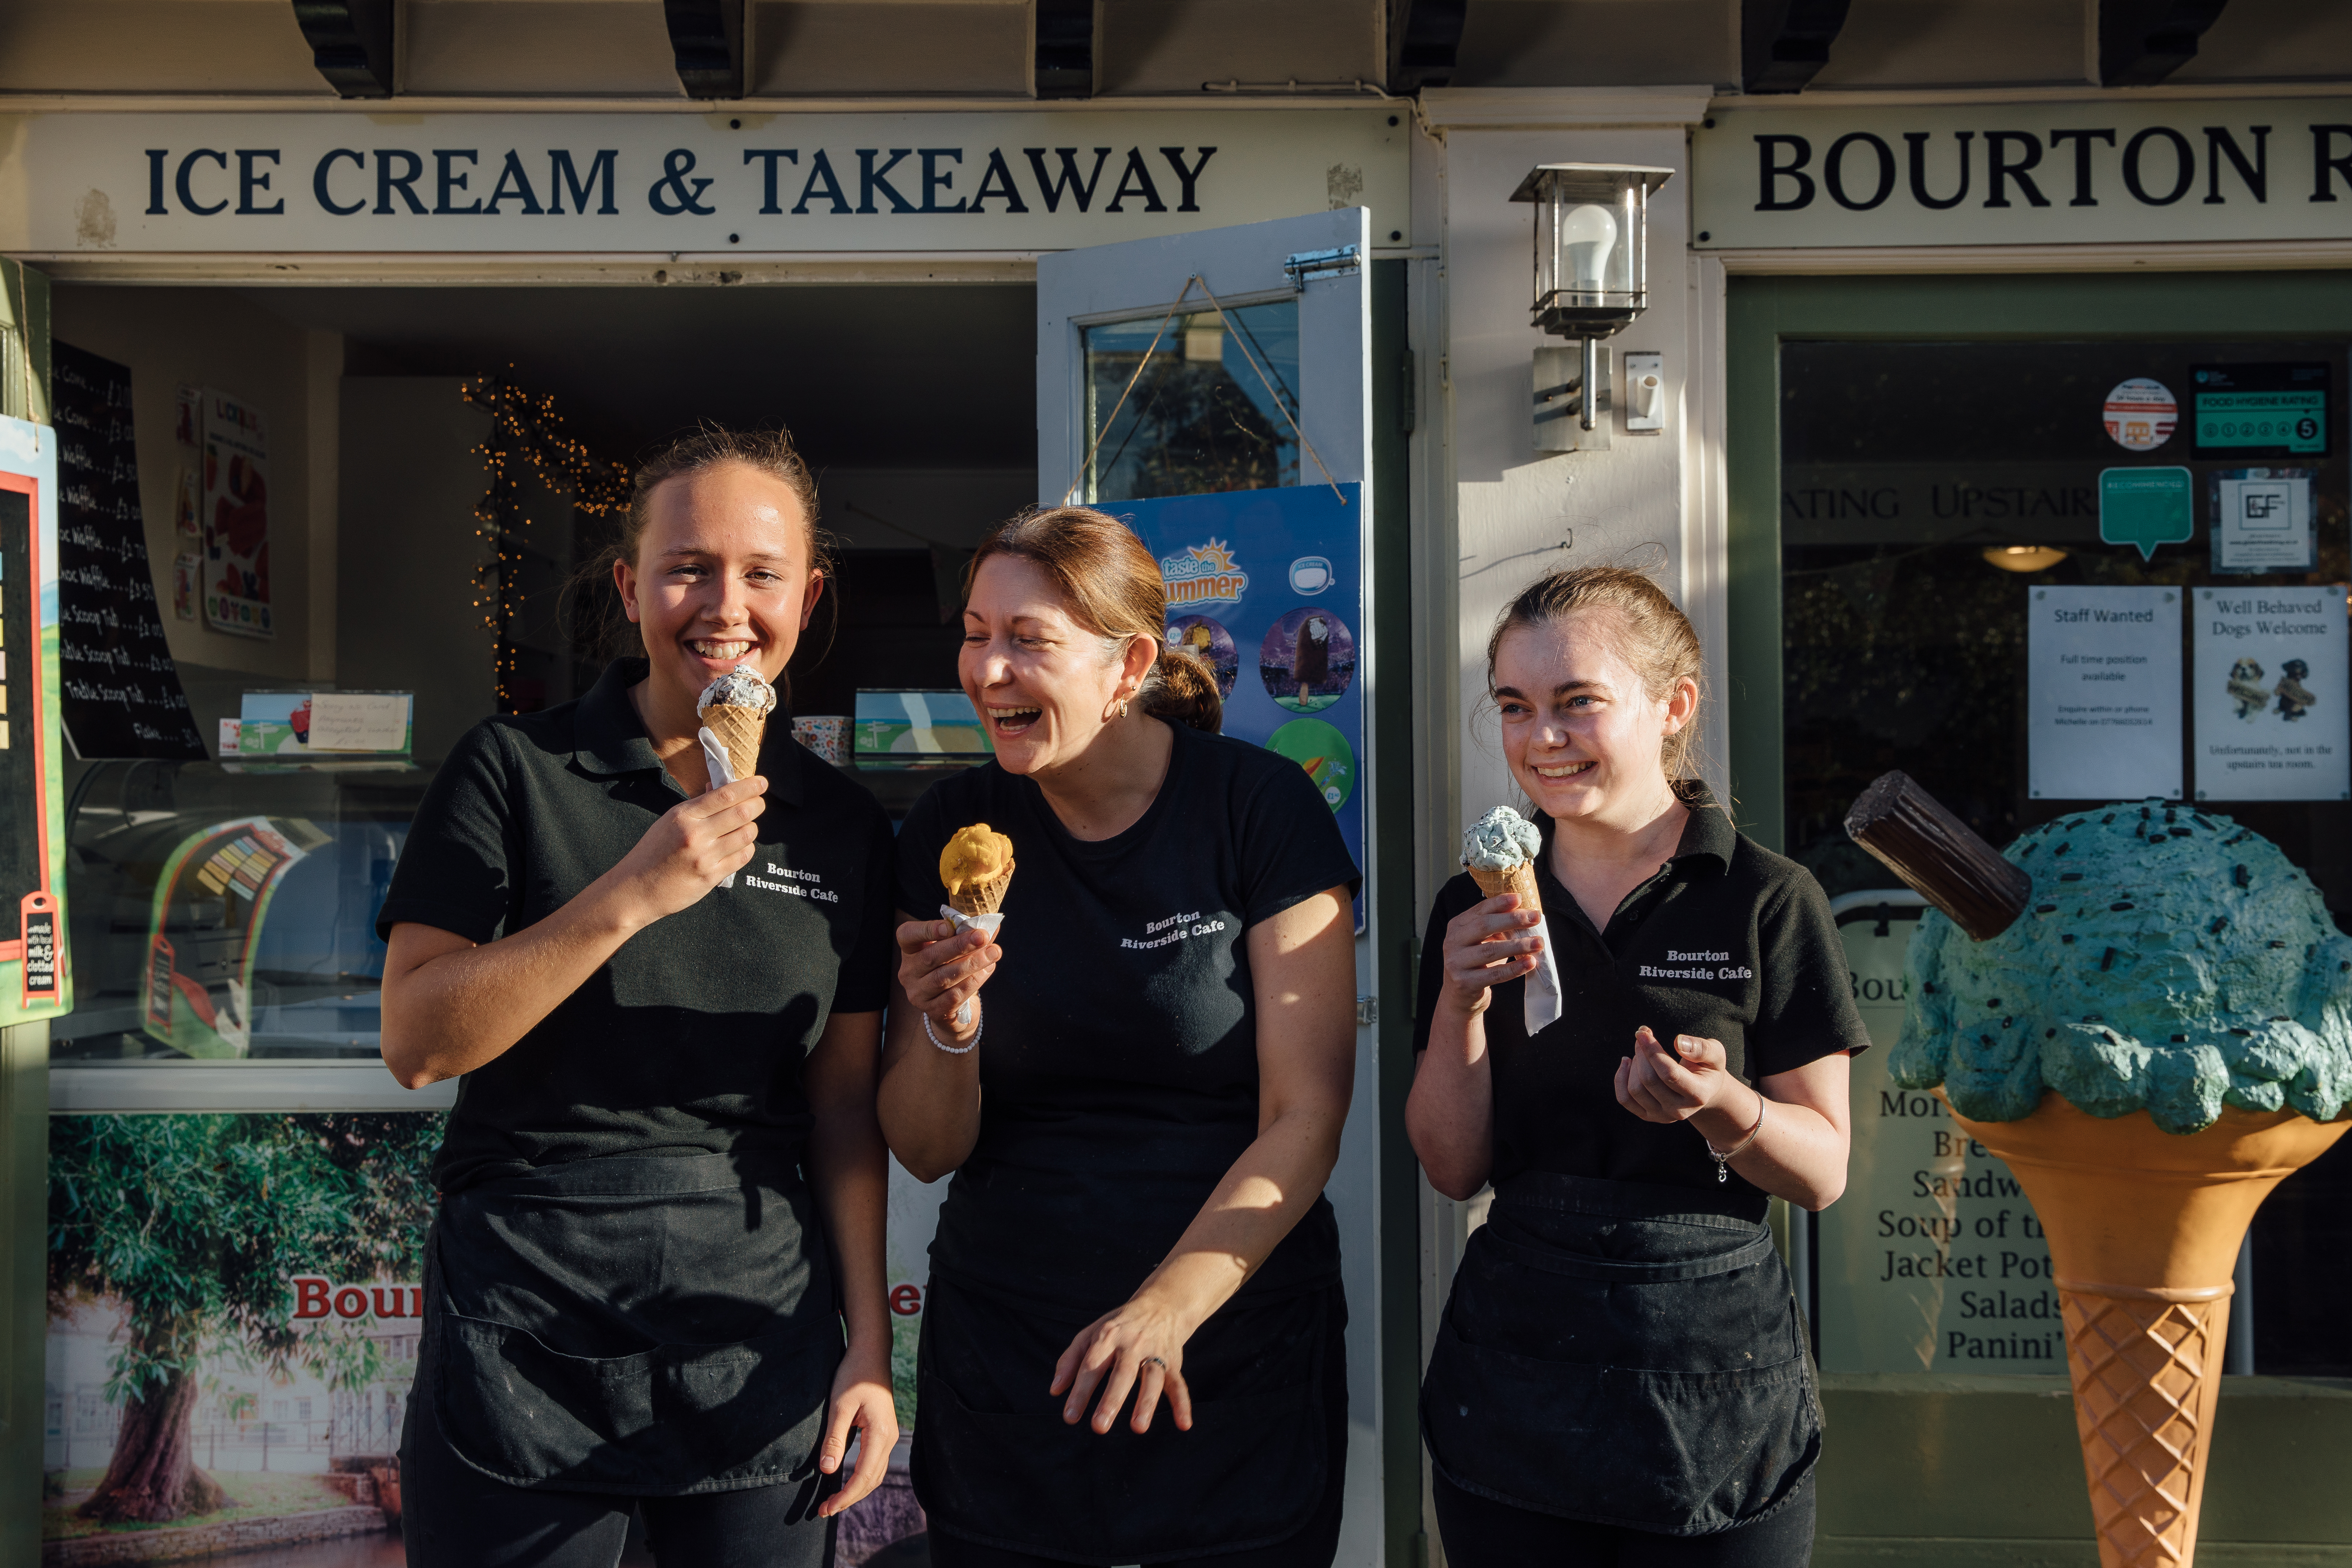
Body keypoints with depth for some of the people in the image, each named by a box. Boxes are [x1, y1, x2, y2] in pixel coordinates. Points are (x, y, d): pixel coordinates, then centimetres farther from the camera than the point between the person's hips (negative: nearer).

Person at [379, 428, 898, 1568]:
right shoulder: (514, 770, -4)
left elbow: (844, 1100, 7)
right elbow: (415, 1042, -11)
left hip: (763, 1336, 3)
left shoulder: (844, 827, 5)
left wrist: (869, 1346, 3)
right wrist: (631, 896, -21)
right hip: (523, 1334, -2)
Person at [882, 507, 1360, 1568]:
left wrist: (1170, 1305, -22)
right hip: (1003, 1364, 2)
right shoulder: (950, 832, 0)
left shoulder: (1258, 805, -8)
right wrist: (949, 1028, -19)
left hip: (1236, 1351, -2)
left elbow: (1305, 1117, -11)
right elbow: (927, 1151, 1)